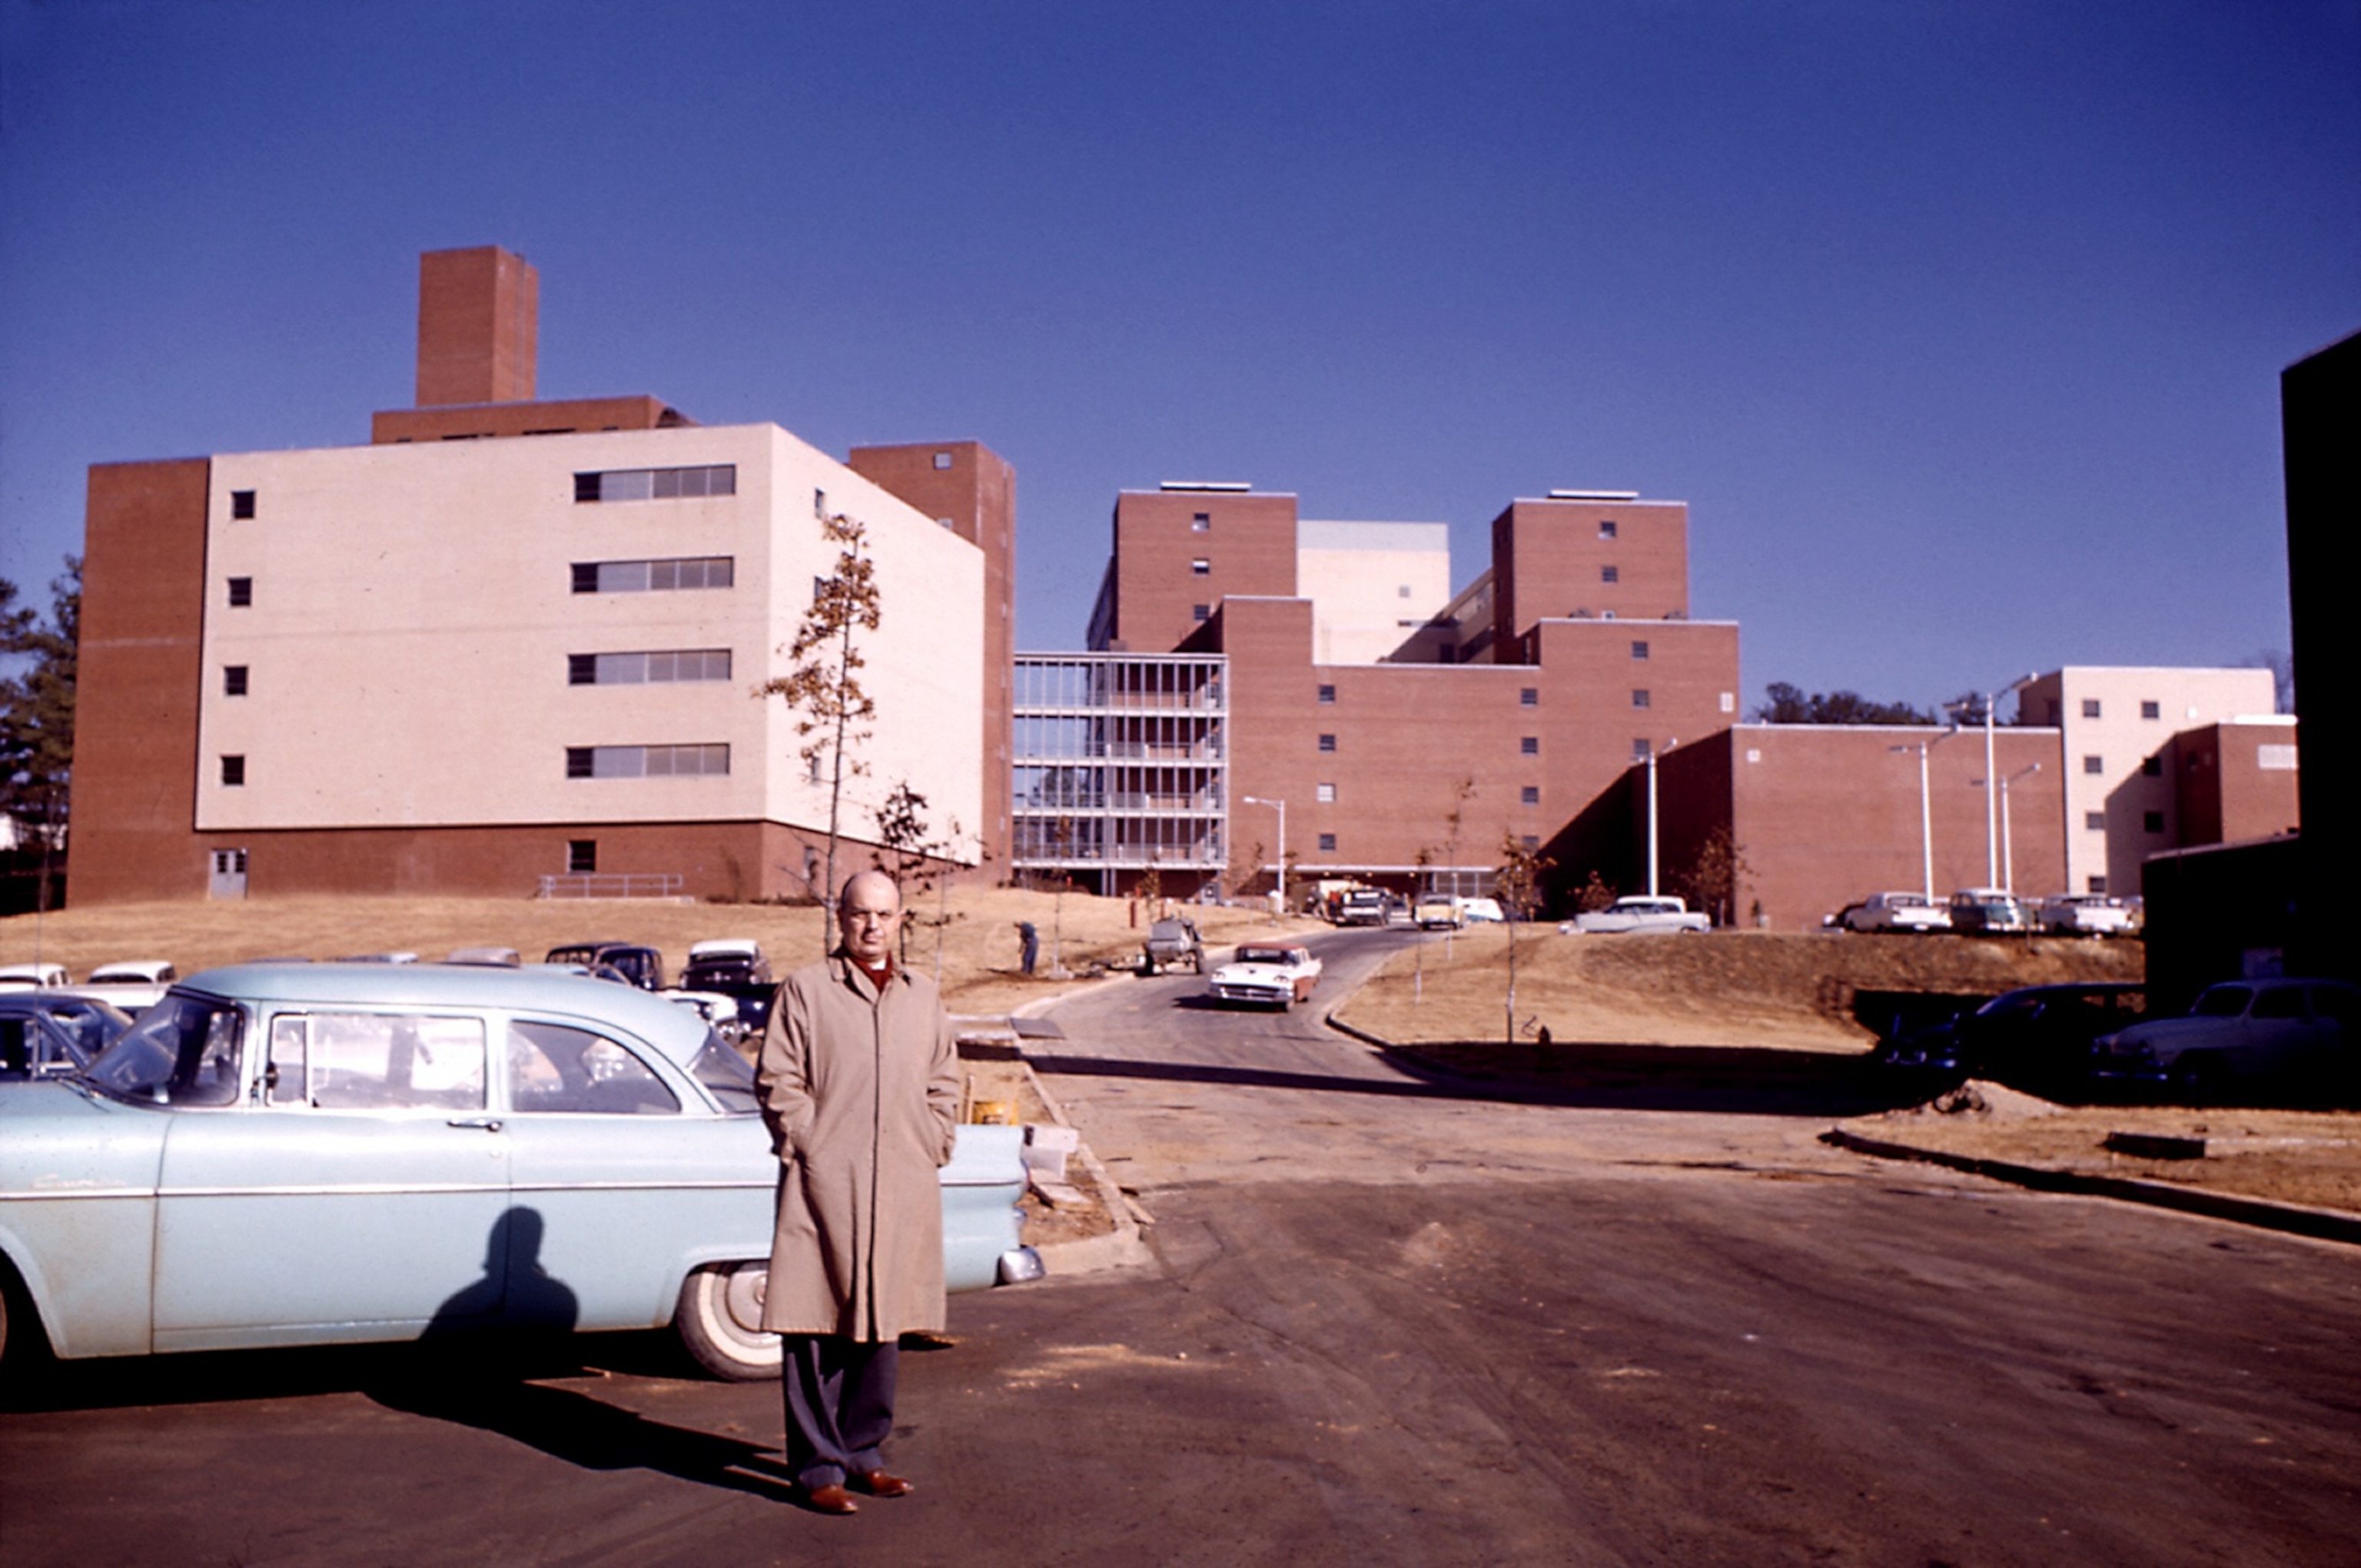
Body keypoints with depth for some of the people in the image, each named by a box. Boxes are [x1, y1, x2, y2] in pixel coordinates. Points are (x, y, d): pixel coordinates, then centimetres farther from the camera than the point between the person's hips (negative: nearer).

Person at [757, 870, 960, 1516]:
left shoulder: (923, 997, 13)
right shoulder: (805, 990, -1)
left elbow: (944, 1084, 18)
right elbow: (778, 1081, -3)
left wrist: (933, 1149, 8)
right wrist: (806, 1148, -9)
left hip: (902, 1193, 5)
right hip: (823, 1187, -4)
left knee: (882, 1321, 12)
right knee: (817, 1328, -1)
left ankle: (862, 1450, 26)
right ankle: (818, 1464, 9)